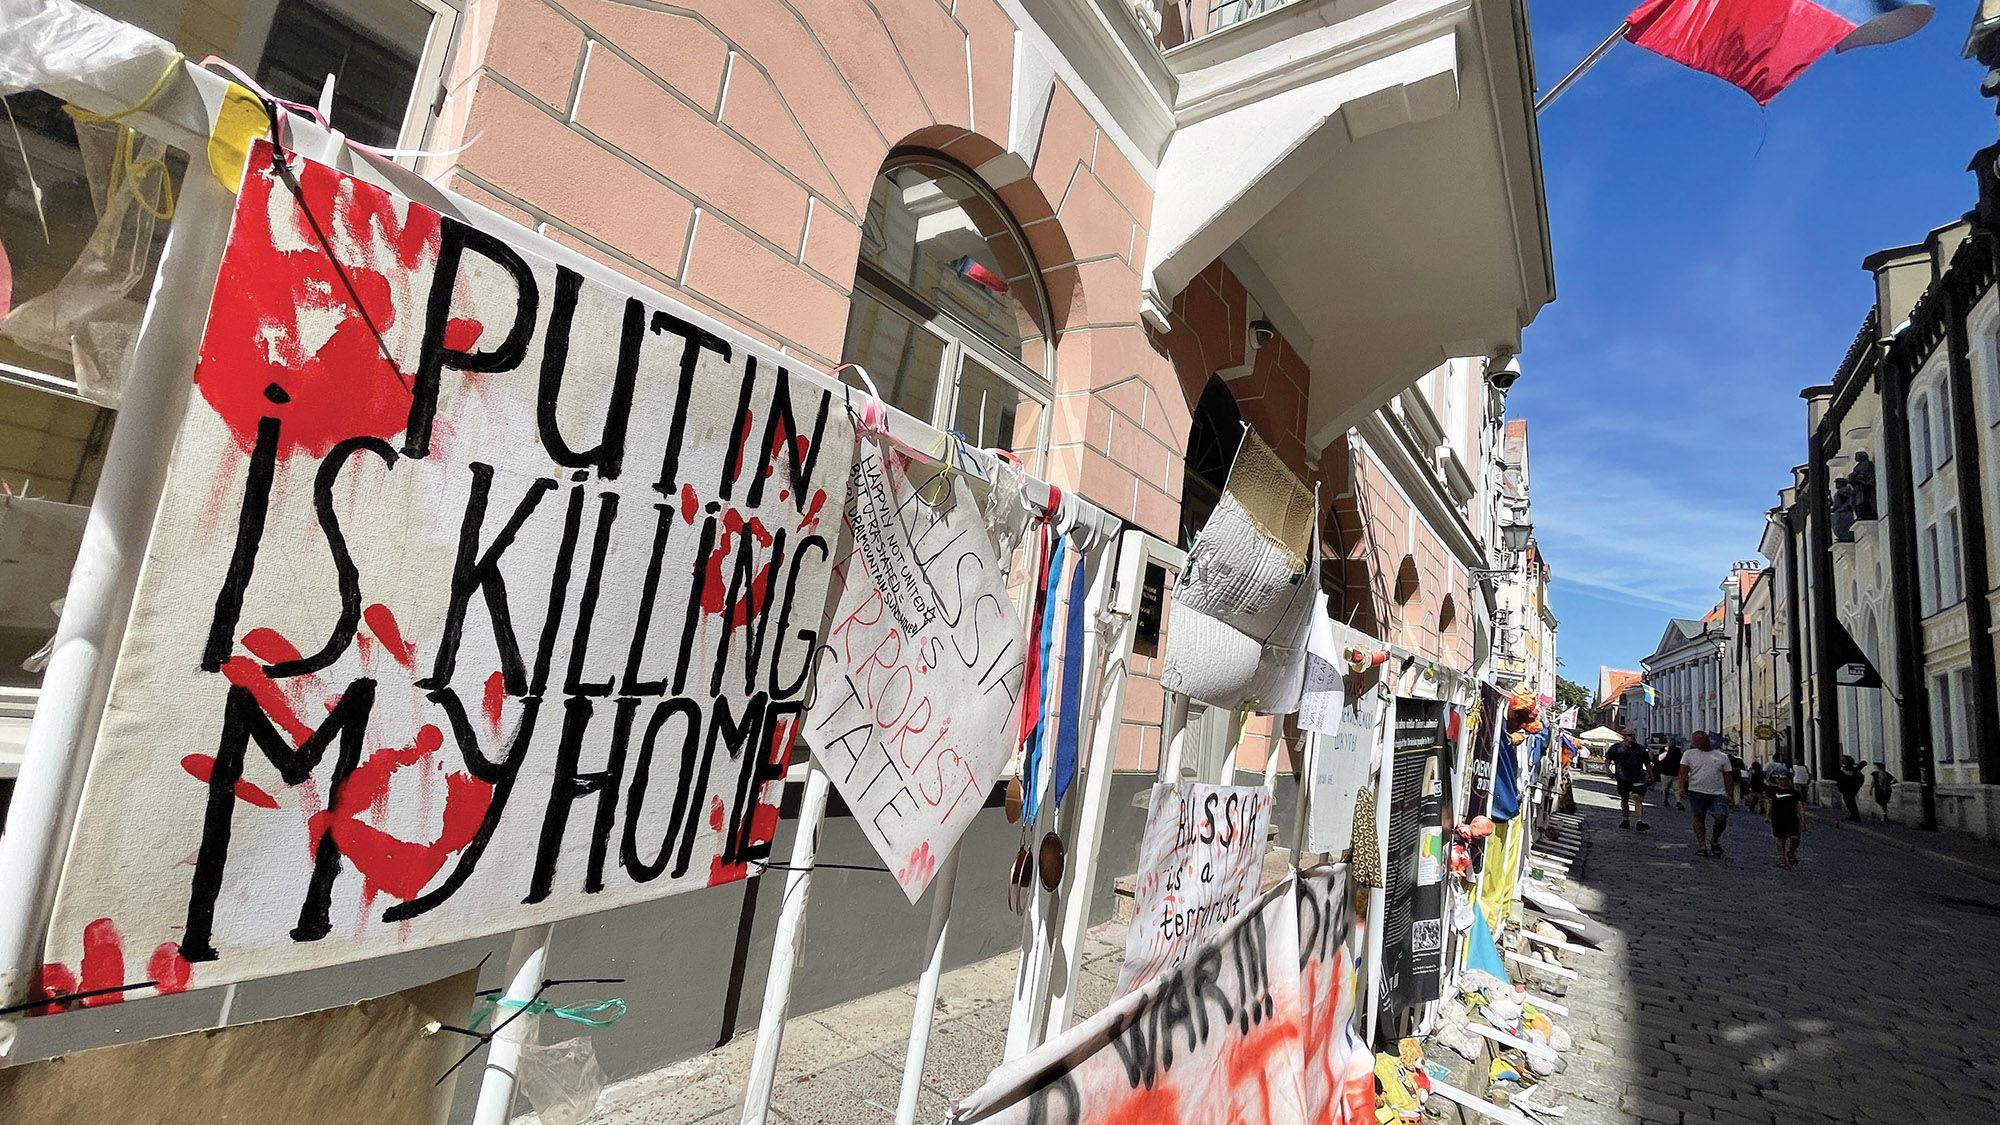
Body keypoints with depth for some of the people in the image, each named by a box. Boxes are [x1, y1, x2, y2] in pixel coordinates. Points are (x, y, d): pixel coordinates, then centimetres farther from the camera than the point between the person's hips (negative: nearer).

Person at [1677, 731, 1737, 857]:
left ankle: (1714, 840, 17)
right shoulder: (1689, 754, 7)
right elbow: (1683, 771, 0)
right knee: (1699, 818, 3)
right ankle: (1702, 845, 9)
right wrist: (1682, 787, -13)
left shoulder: (1722, 756, 10)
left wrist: (1730, 795, 4)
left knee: (1721, 818, -10)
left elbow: (1728, 777, 11)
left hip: (1718, 794, 0)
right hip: (1697, 792, 0)